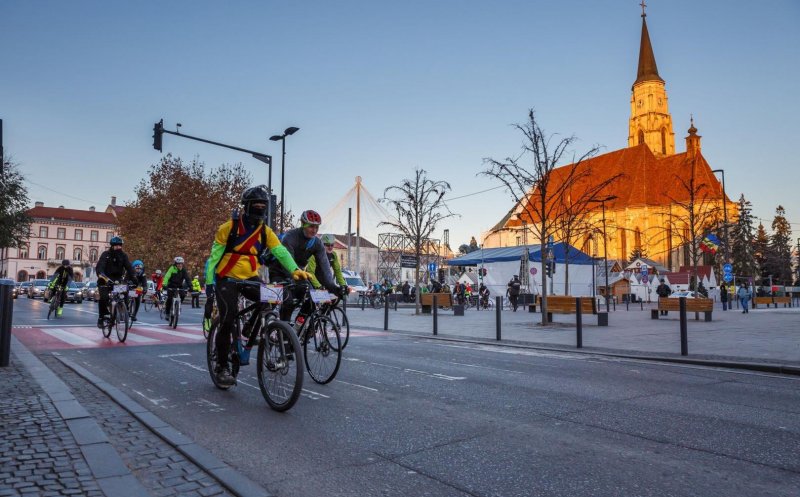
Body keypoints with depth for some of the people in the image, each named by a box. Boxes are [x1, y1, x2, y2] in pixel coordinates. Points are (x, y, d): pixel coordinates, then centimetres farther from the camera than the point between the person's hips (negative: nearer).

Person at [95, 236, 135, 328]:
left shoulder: (123, 255, -4)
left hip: (117, 280, 3)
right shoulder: (105, 255, -14)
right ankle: (101, 318, -6)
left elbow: (129, 267, -13)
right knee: (104, 297, -21)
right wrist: (105, 278, -44)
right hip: (105, 281, -3)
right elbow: (99, 268, -25)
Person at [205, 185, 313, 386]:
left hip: (250, 278, 4)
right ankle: (222, 367, 2)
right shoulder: (229, 227, -9)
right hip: (227, 279, -3)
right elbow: (214, 255, -6)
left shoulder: (266, 231, -1)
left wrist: (294, 269, -30)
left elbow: (280, 251, -13)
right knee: (228, 320, -14)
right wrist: (209, 282, -12)